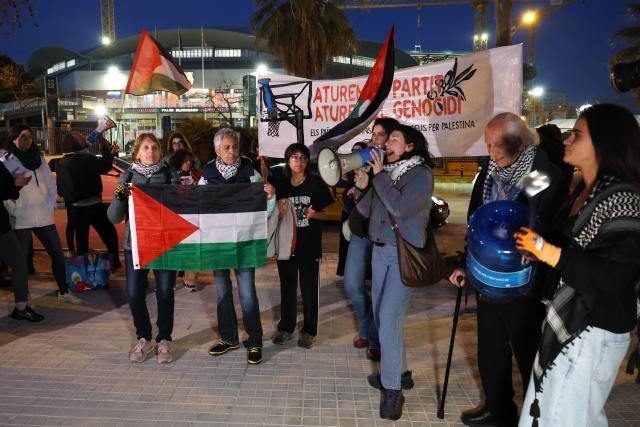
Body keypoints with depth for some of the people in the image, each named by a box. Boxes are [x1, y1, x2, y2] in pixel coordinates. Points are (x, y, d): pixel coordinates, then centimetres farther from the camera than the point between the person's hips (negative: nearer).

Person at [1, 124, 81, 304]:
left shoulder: (39, 158, 11)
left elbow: (50, 182, 13)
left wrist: (52, 205, 4)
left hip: (44, 216, 4)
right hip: (21, 220, -4)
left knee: (58, 254, 8)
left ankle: (64, 292, 21)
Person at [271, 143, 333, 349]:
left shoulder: (316, 184, -3)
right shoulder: (280, 184, 3)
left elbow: (324, 214, 2)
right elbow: (275, 215, 10)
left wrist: (313, 214, -19)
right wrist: (280, 211, -12)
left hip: (310, 244, -2)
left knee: (309, 288, 6)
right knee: (287, 287, 12)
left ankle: (309, 330, 20)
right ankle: (286, 327, 27)